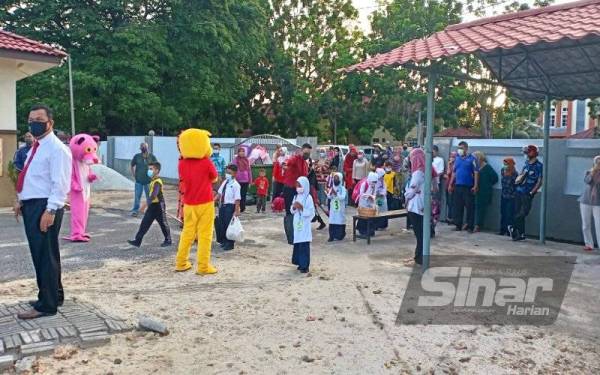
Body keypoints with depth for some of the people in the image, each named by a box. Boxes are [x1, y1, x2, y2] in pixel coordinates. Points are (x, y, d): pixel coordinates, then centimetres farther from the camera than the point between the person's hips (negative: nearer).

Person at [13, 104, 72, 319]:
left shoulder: (57, 149, -14)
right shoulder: (36, 147, 18)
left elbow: (60, 184, -20)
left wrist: (50, 211, -25)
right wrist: (20, 200, 18)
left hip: (45, 207, -10)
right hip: (31, 205, 10)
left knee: (46, 256, -4)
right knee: (39, 255, 17)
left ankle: (46, 305, 4)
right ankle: (53, 295, 30)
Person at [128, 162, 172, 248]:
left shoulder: (157, 182, -21)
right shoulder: (153, 181, 9)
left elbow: (154, 195, -32)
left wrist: (145, 204, -37)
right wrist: (146, 204, 25)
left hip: (158, 206, -9)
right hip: (152, 206, 9)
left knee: (163, 224, 5)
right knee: (145, 223, 6)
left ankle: (168, 241, 20)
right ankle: (137, 241, 7)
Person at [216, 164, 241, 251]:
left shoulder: (235, 185, -14)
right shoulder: (225, 182, 10)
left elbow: (237, 199, -16)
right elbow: (219, 193, 15)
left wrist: (236, 211, -19)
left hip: (230, 206, -8)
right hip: (222, 205, 8)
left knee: (229, 224, -1)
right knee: (222, 224, 14)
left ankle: (230, 244, 11)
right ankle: (223, 241, 29)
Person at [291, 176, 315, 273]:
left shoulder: (308, 197, -10)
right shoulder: (296, 197, 9)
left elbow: (311, 212, -14)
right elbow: (292, 211, 14)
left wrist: (302, 208, -23)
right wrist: (294, 207, -7)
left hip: (305, 225, -7)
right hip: (297, 223, 7)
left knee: (304, 245, -7)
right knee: (297, 244, 11)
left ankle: (305, 265, -2)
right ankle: (300, 263, 22)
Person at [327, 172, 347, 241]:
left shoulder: (343, 188, -5)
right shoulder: (332, 188, 7)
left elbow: (342, 197, -19)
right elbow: (328, 197, -2)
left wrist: (336, 193, -26)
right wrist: (330, 193, -21)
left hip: (340, 208, -3)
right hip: (333, 208, 3)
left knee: (340, 221, 0)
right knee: (332, 221, 0)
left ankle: (339, 236, 11)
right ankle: (332, 236, 6)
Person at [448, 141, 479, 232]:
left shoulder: (472, 159, -3)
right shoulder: (457, 159, 13)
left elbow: (476, 173, -8)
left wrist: (476, 186, -15)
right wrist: (451, 184, 13)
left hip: (468, 187, -5)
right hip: (458, 186, 5)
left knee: (470, 207, -1)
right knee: (457, 206, 7)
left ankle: (470, 226, 5)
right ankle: (458, 225, 15)